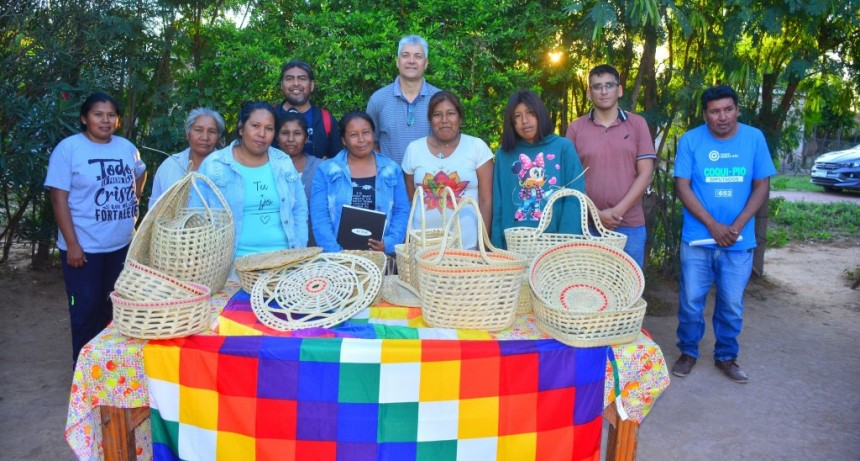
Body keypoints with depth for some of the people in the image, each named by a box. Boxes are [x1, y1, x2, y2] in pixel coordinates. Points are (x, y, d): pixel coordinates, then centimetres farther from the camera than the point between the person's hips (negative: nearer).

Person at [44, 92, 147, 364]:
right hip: (84, 247, -5)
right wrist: (72, 244, -17)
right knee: (86, 310, 3)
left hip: (123, 244, 5)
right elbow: (59, 199, -13)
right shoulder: (68, 148, -10)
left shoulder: (127, 147, 5)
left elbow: (140, 173, 27)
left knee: (114, 307, 16)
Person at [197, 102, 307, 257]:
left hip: (282, 257, 2)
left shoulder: (284, 163, 9)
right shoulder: (213, 165, 1)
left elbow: (300, 211, 14)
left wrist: (299, 252, 5)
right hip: (236, 259, -2)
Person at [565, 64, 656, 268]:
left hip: (630, 226, 0)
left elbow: (645, 174, 0)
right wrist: (594, 213, -9)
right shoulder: (575, 128, 5)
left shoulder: (637, 124, 5)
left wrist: (618, 211, -10)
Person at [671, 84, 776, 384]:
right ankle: (688, 352, 25)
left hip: (739, 241, 1)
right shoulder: (690, 140, -4)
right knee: (691, 302, 6)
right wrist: (713, 225, -14)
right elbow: (682, 187, -7)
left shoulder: (754, 138, 0)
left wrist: (737, 226, -11)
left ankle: (726, 356, 28)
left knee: (732, 305, 10)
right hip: (697, 239, -1)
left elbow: (761, 186, 1)